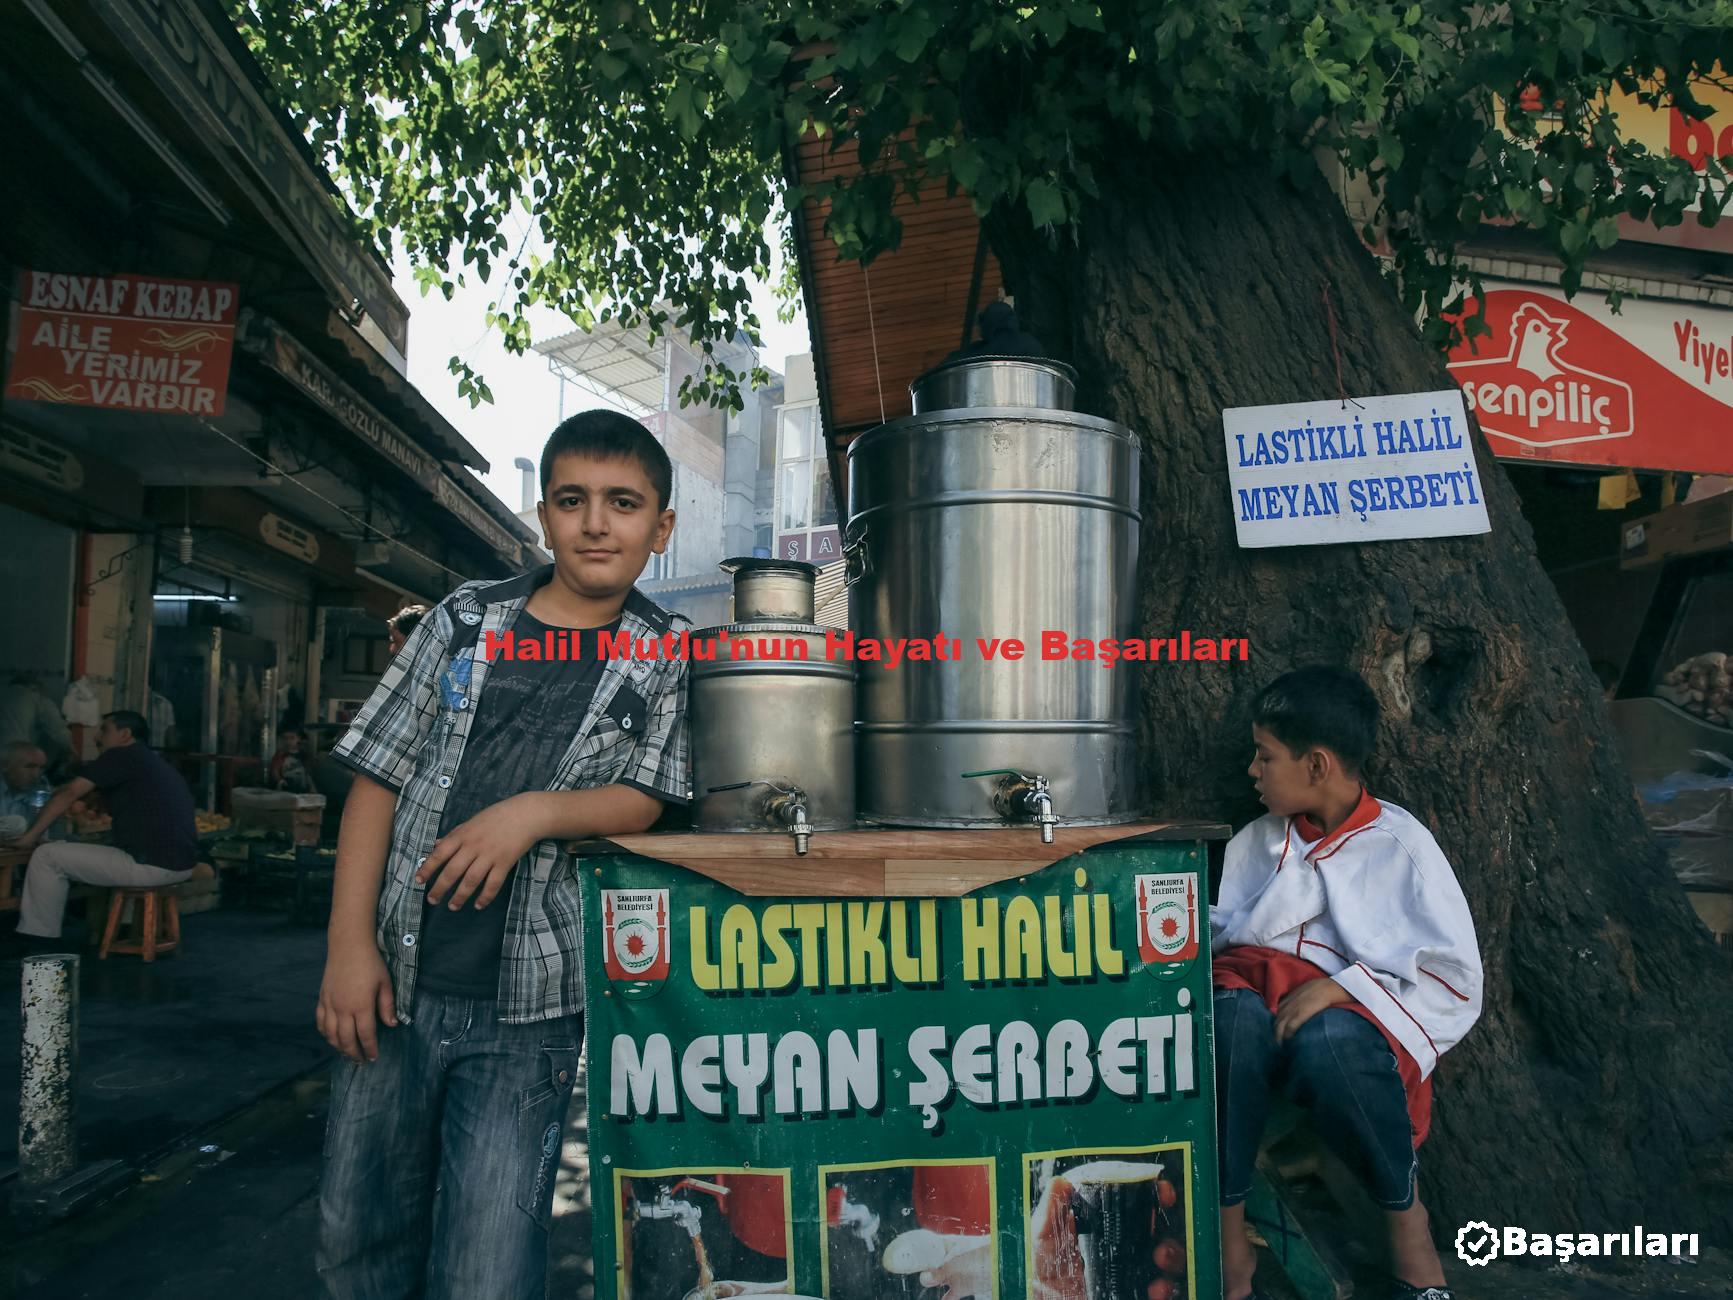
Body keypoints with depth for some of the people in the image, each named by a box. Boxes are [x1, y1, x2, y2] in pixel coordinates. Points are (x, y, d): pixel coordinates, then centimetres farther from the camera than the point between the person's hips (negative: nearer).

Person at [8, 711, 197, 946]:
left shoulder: (122, 756, -3)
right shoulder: (157, 762, 23)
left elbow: (69, 793, -7)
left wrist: (31, 836, 0)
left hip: (151, 865, -9)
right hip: (182, 863, 9)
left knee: (47, 856, 1)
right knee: (99, 850, 34)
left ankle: (36, 940, 9)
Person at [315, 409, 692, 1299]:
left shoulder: (665, 661, 1)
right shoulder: (465, 620, 4)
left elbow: (646, 800, -2)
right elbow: (379, 777, 3)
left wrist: (537, 810, -21)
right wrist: (349, 944, -3)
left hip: (527, 1009, -2)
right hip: (396, 984, 2)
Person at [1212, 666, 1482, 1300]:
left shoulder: (1401, 847, 1)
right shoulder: (1256, 842, 17)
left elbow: (1456, 979, -5)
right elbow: (1215, 936, 20)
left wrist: (1339, 987, -17)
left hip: (1357, 1018, -3)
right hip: (1258, 990, 3)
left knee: (1326, 1041, -39)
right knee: (1232, 1020, -34)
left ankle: (1404, 1214, -10)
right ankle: (1228, 1239, -23)